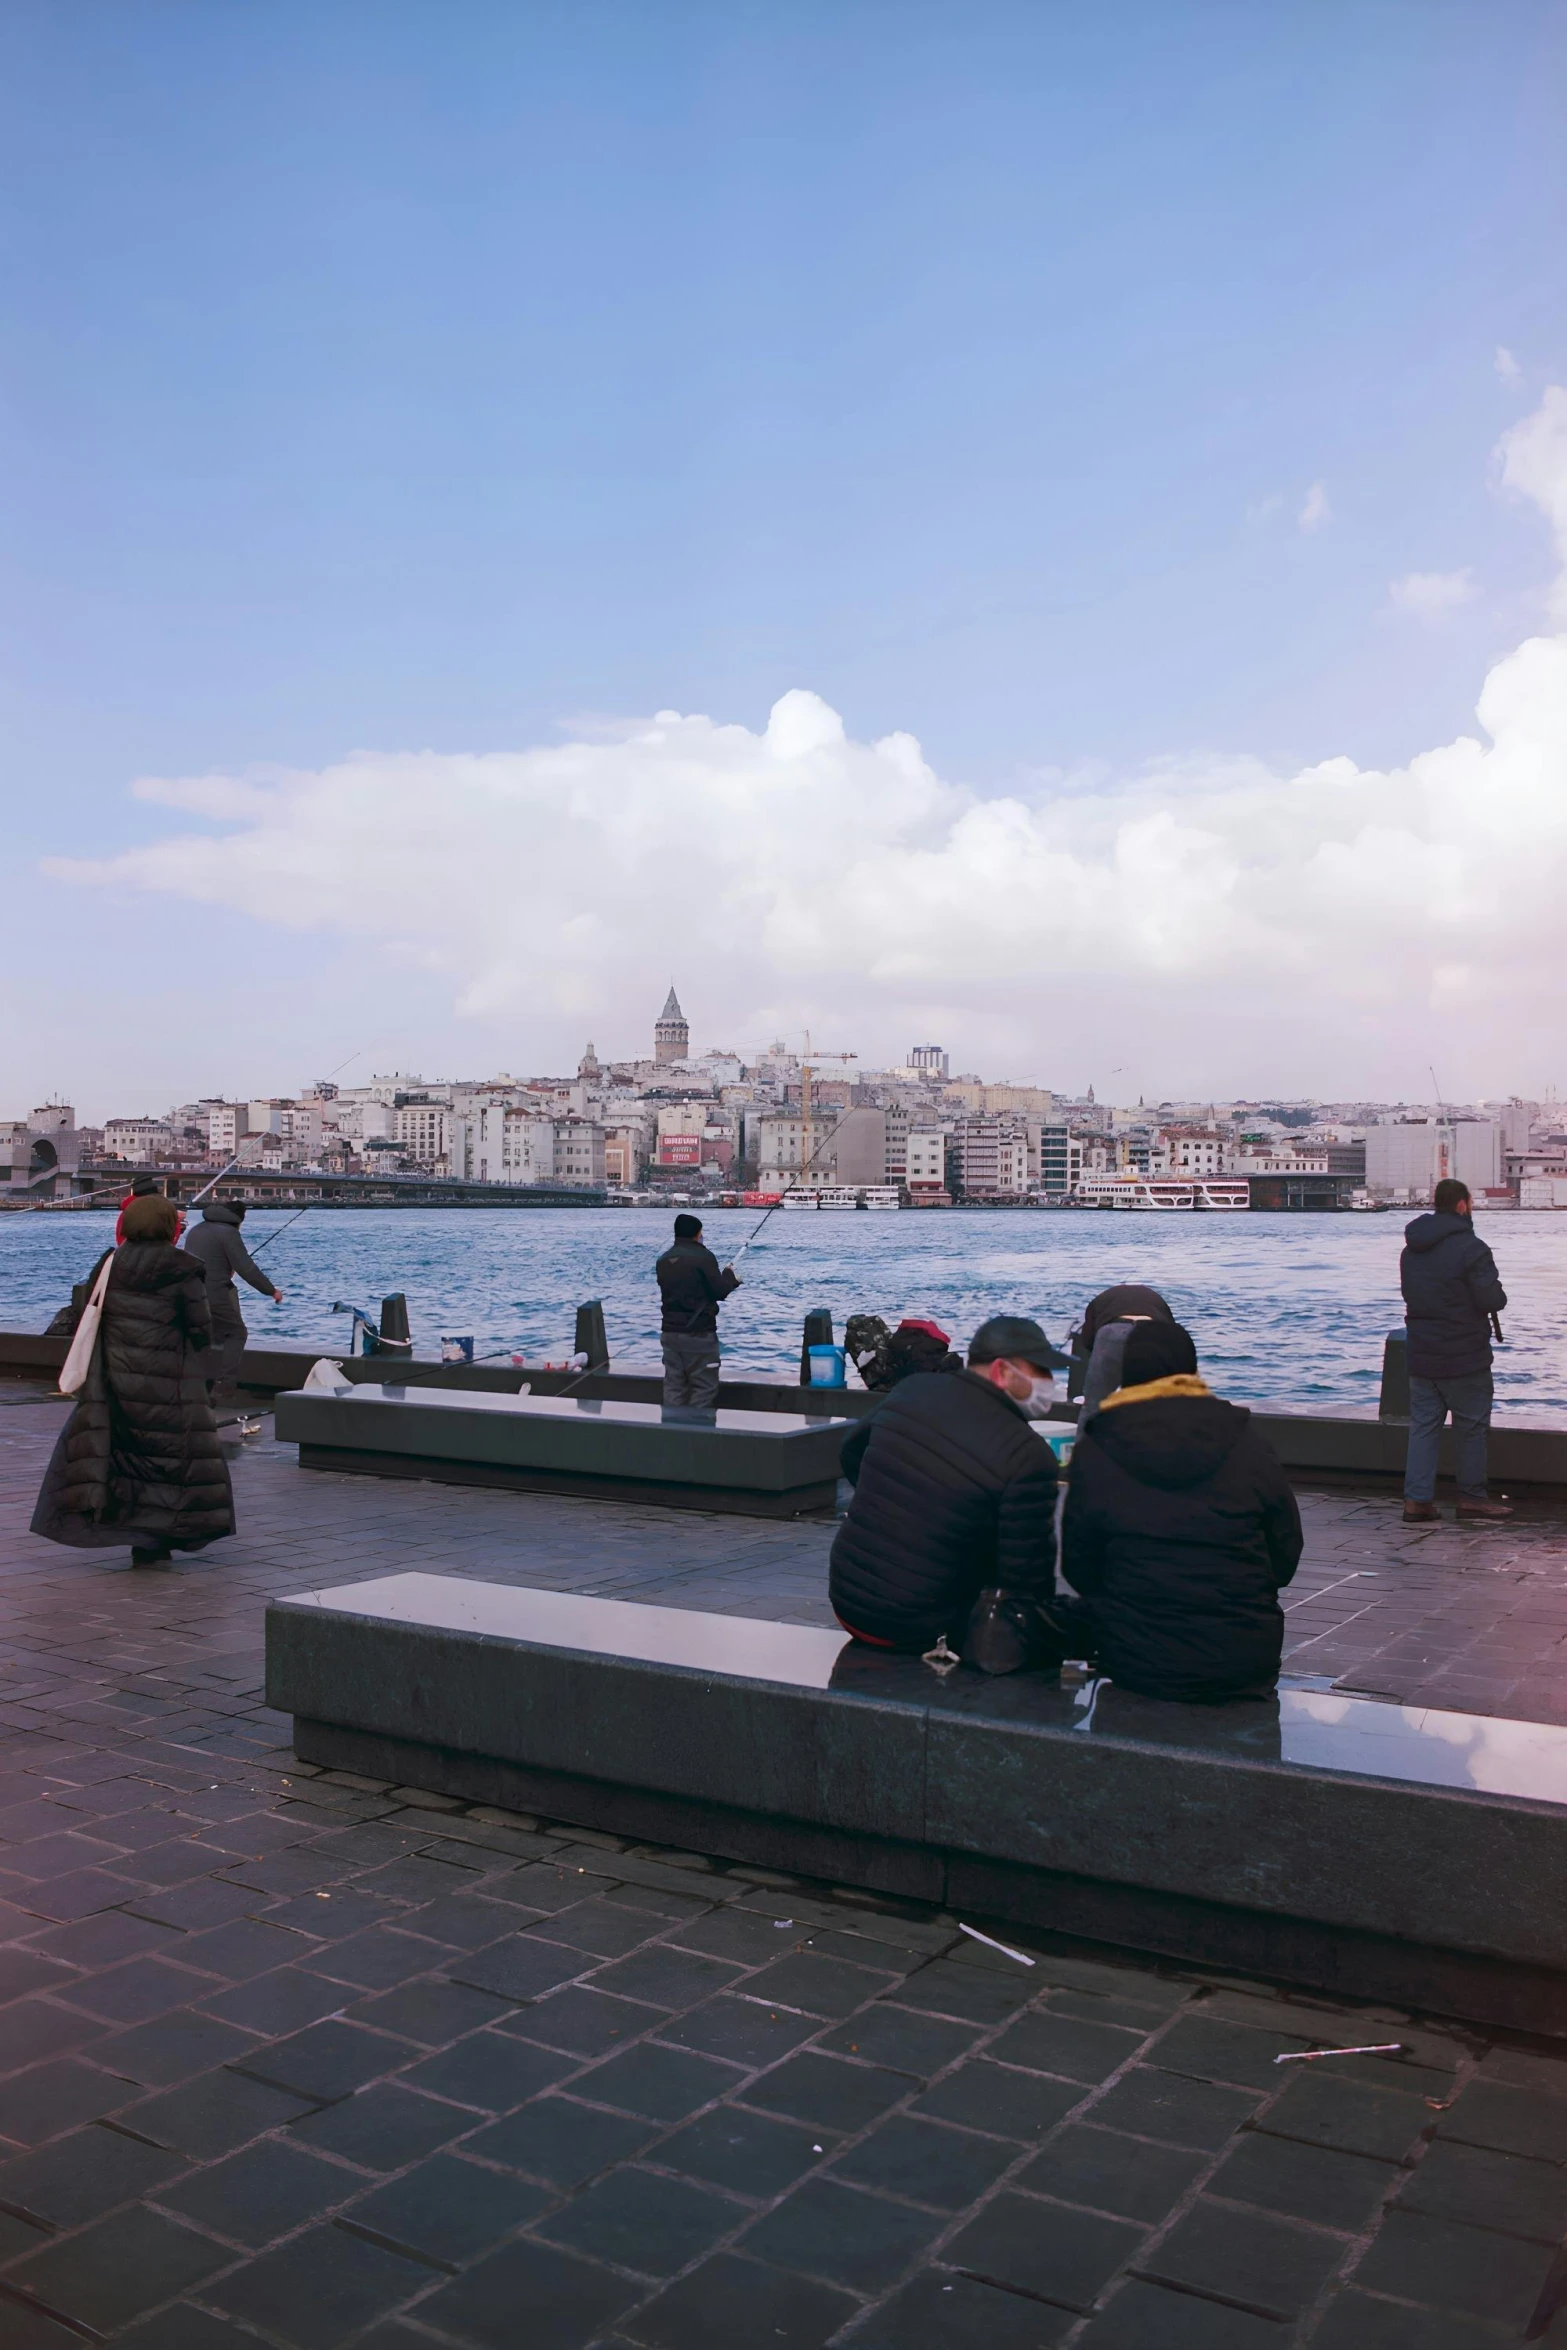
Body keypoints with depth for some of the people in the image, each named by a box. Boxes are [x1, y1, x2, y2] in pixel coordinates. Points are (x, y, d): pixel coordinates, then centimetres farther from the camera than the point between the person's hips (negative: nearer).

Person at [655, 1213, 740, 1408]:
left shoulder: (664, 1260, 9)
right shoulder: (703, 1257, -11)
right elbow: (720, 1292, -10)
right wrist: (730, 1275, 11)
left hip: (671, 1332, 6)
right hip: (699, 1334, -6)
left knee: (673, 1387, 8)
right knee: (704, 1387, 1)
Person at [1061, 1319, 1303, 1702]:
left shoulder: (1092, 1454, -7)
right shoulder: (1249, 1447, -3)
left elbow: (1080, 1573, 1)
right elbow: (1285, 1560, 4)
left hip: (1138, 1669, -1)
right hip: (1245, 1663, 1)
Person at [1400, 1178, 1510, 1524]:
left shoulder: (1411, 1249, 10)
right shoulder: (1469, 1247, -16)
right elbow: (1492, 1300, -19)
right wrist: (1499, 1295, 2)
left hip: (1421, 1356, 7)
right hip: (1464, 1357, -7)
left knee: (1423, 1425, 8)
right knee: (1472, 1426, 6)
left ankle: (1416, 1498, 5)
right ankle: (1472, 1497, 13)